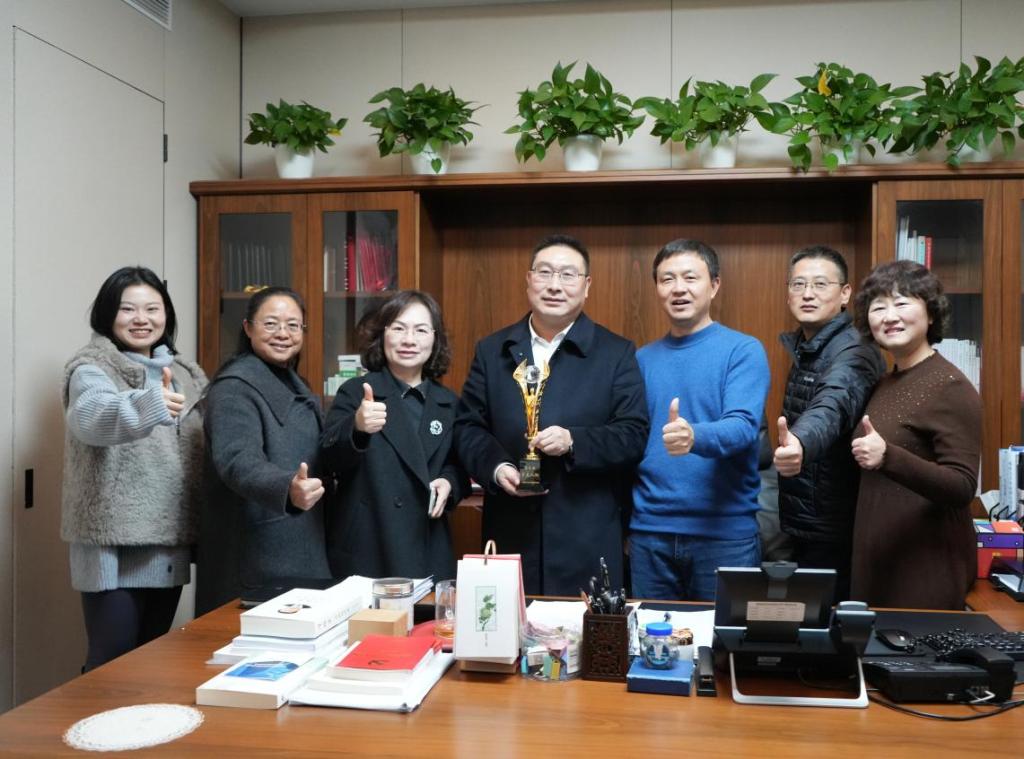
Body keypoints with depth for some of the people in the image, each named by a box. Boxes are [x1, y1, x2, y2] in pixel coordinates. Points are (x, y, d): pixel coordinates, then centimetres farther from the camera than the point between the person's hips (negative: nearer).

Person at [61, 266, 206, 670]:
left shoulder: (185, 375, 10)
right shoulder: (92, 369, -9)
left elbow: (204, 450, 17)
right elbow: (92, 415, -33)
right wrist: (148, 405, -52)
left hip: (169, 544, 6)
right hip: (114, 545, -6)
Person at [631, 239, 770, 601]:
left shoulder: (744, 350, -4)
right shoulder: (642, 358, 8)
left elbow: (742, 426, -17)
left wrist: (694, 437, -38)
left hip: (725, 531, -3)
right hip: (649, 531, 4)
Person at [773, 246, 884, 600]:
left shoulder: (852, 350, -20)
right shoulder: (801, 348, 8)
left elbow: (834, 404, -42)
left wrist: (801, 444, -61)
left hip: (833, 531, -8)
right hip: (798, 522, 8)